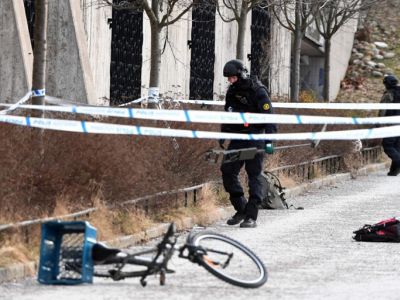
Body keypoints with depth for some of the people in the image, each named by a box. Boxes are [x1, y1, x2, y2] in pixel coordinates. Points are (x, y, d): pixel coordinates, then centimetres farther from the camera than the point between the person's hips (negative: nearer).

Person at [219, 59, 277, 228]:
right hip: (237, 138, 7)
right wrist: (223, 135, 16)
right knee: (227, 171, 0)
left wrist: (269, 140, -20)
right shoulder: (232, 92, 11)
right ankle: (241, 209, 13)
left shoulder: (258, 91, -11)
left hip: (255, 138, -7)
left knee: (254, 175, -4)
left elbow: (268, 116, -14)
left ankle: (251, 216, -3)